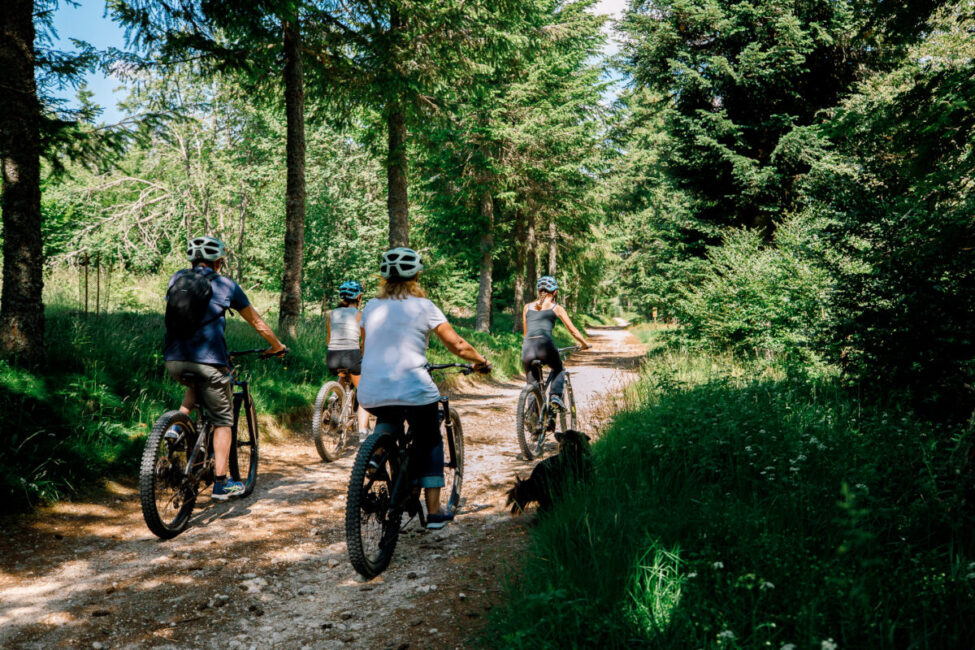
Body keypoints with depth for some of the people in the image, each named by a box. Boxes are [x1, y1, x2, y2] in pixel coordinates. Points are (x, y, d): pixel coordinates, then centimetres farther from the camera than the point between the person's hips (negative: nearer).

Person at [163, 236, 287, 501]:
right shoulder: (225, 285, 7)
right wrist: (277, 347, 30)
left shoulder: (177, 278, 16)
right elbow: (258, 323, 15)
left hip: (173, 360, 4)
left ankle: (177, 426, 15)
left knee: (195, 386, 37)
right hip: (208, 360, -4)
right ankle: (221, 483, 11)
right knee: (223, 420, 10)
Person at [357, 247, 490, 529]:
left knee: (389, 419, 37)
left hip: (371, 396, 4)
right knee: (430, 443, 17)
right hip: (413, 391, -4)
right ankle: (434, 511, 15)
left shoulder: (371, 307, 12)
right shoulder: (423, 306, 0)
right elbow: (457, 345, -2)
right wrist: (481, 361, 15)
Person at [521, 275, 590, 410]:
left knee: (532, 383, 18)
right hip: (545, 345, -2)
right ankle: (556, 395, 4)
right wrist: (584, 344, 35)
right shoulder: (557, 308, 15)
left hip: (527, 347, 2)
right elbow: (573, 331, 19)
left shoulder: (527, 307, 22)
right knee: (559, 370, 28)